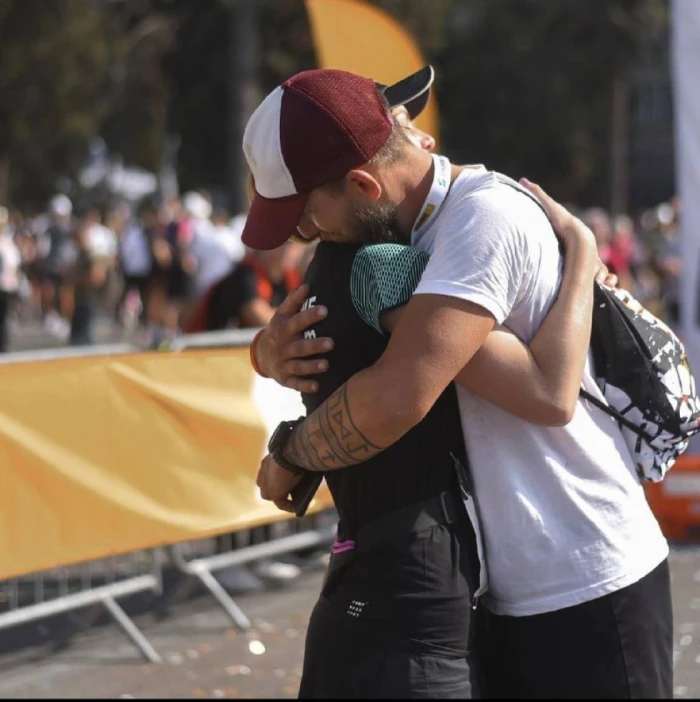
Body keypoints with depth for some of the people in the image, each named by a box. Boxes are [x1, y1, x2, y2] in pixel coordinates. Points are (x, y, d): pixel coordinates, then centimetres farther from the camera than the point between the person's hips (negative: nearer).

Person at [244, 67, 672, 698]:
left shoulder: (487, 217, -22)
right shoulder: (402, 231, 6)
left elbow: (397, 398, -33)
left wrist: (287, 459, -15)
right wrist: (272, 350, -9)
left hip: (584, 596, -9)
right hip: (509, 593, 9)